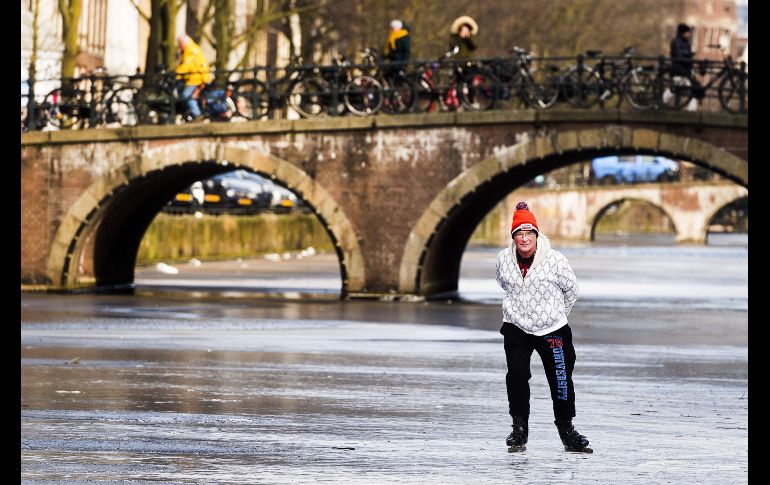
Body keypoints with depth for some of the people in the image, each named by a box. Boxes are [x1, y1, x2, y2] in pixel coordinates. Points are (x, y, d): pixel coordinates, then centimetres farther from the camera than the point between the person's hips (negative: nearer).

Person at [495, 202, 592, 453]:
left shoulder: (555, 260, -15)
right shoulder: (504, 260, -6)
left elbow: (571, 290, 3)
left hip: (552, 329, -1)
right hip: (516, 328, 1)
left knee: (561, 380, 4)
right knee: (516, 375, -12)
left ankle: (566, 430, 22)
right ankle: (519, 428, 1)